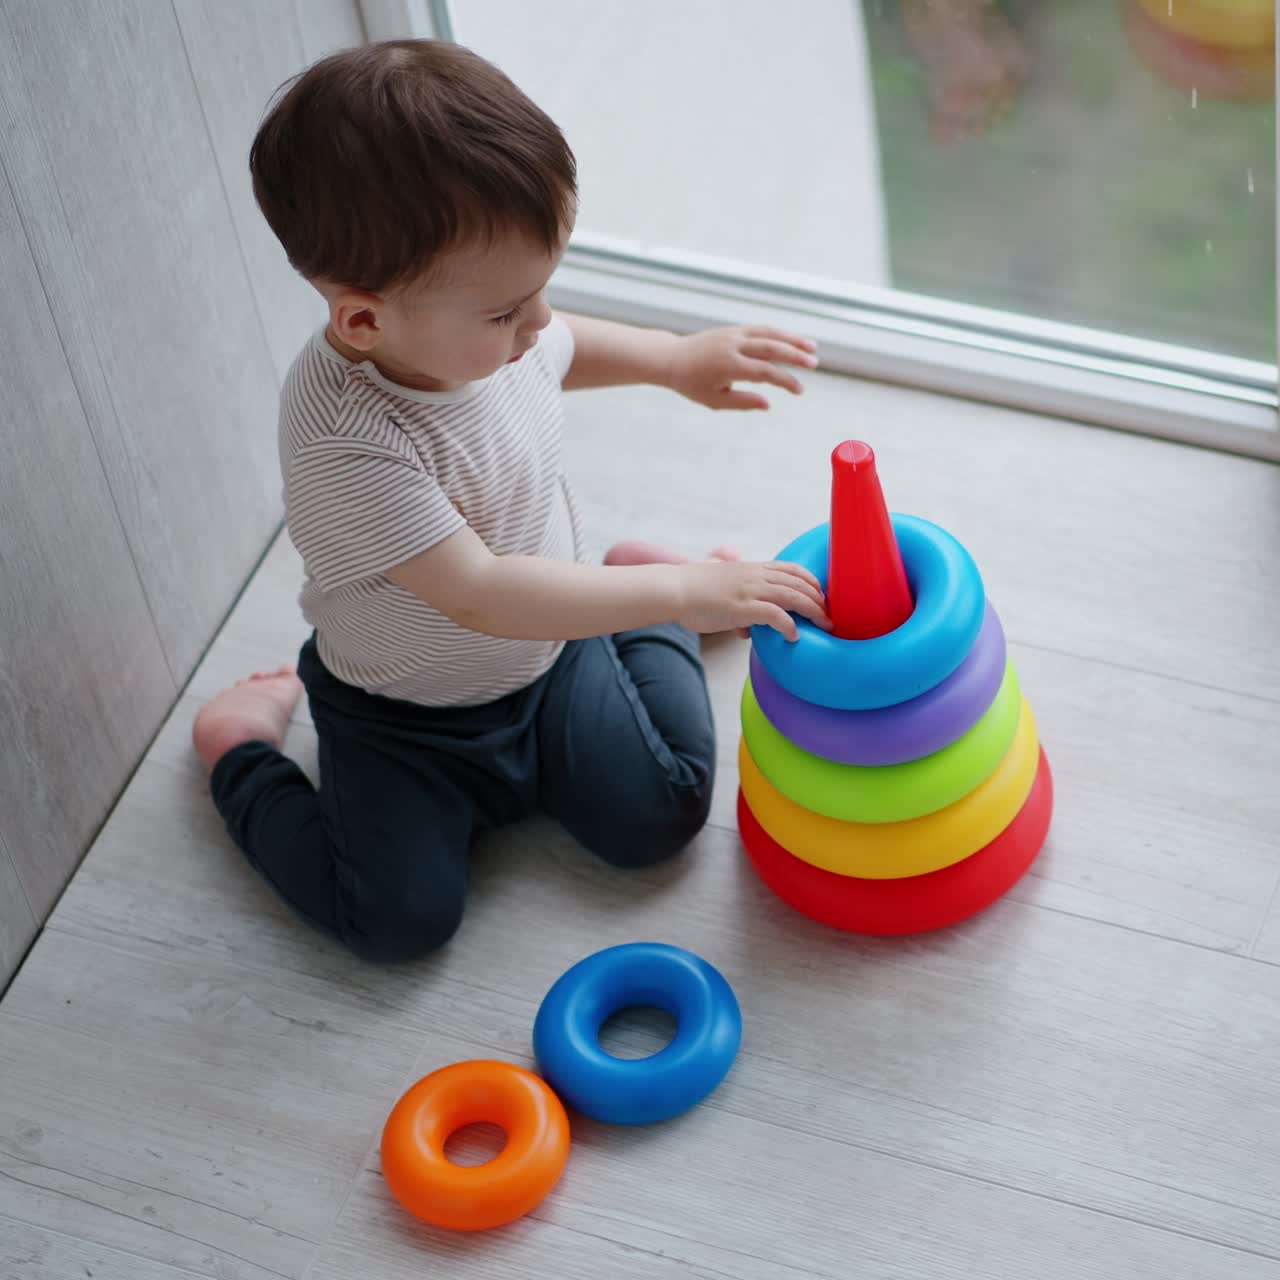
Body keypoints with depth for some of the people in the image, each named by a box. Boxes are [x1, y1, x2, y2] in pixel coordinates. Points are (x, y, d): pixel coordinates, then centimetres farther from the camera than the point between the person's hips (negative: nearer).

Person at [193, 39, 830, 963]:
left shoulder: (474, 325, -17)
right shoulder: (345, 445, -39)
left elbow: (562, 351, 11)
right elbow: (483, 598, -40)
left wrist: (680, 360, -1)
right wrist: (686, 589, -38)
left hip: (549, 652, 5)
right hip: (407, 717, -5)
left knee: (658, 821, 1)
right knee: (402, 919, -9)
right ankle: (243, 744, 13)